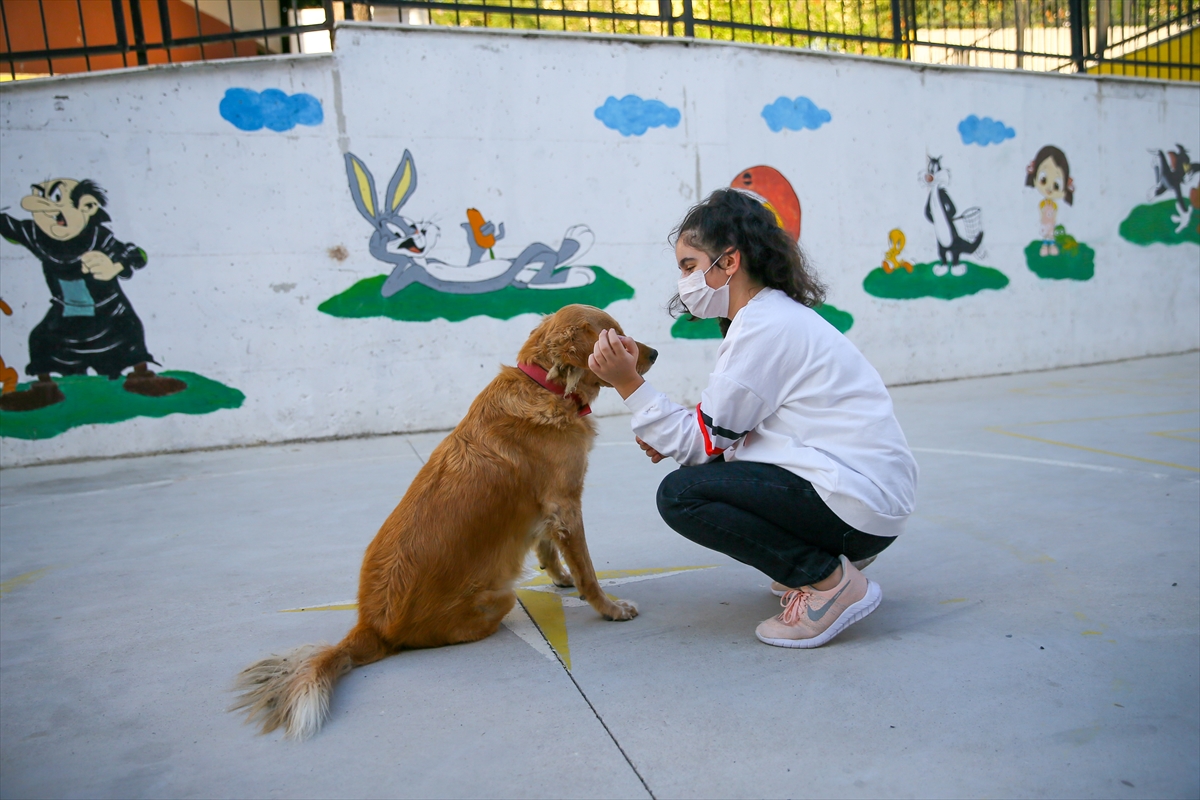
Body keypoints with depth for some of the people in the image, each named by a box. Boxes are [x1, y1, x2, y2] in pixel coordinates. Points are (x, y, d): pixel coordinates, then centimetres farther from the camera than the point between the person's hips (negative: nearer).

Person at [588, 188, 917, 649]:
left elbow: (706, 439, -15)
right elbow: (724, 434, 13)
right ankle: (827, 557, 15)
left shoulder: (766, 326, -17)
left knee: (681, 494, -15)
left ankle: (832, 580, -8)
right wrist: (672, 438, 0)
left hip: (857, 503, -10)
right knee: (702, 470, 15)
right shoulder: (779, 314, 14)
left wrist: (629, 383, -16)